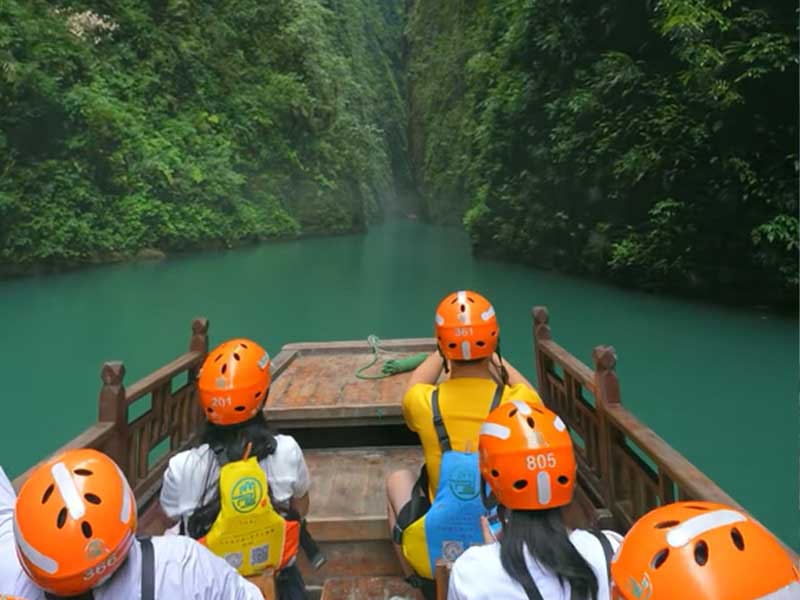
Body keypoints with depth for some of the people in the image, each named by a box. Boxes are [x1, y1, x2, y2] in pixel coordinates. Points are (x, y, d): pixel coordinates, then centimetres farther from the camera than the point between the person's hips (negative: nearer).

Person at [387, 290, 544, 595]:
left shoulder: (422, 403, -17)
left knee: (398, 479, 26)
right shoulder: (520, 402, -18)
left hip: (434, 554, 0)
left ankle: (419, 582, 26)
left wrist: (442, 353, 23)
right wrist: (493, 356, 21)